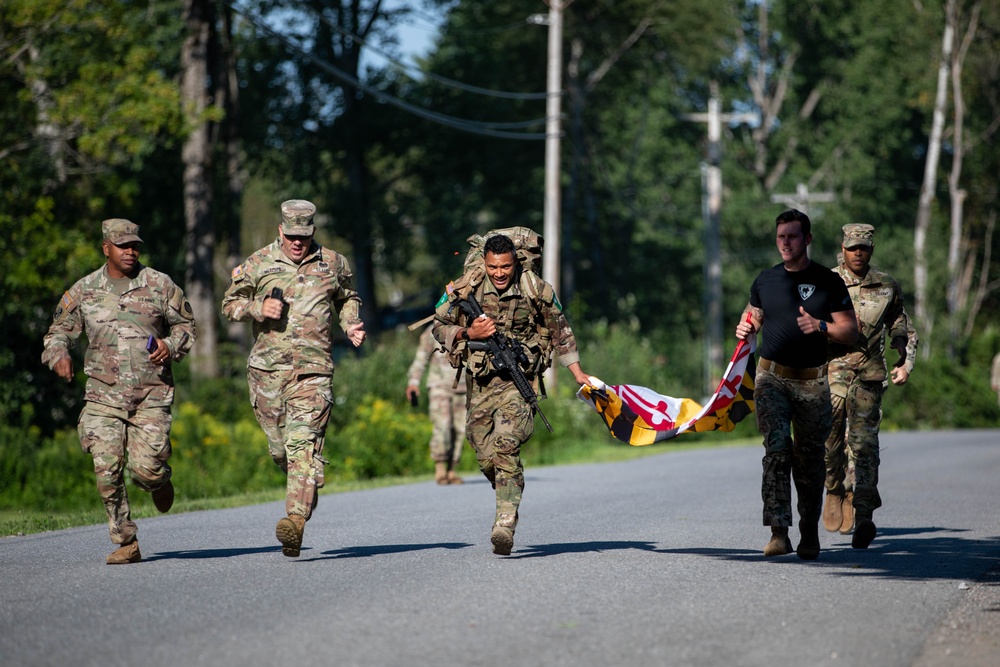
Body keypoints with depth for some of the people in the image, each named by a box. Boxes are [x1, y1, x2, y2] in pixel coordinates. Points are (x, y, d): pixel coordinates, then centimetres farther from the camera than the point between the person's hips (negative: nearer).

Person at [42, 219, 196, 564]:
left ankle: (160, 482, 29)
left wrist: (172, 345, -8)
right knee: (107, 471, -9)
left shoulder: (160, 285, 3)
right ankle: (126, 544, 3)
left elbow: (186, 324, 13)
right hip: (104, 394, 1)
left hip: (152, 395, -1)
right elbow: (58, 332, 12)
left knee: (146, 469, -10)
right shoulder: (84, 290, 5)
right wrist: (59, 354, -10)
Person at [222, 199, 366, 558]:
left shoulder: (332, 263, 9)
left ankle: (296, 522, -27)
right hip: (267, 369, 2)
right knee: (280, 448, 7)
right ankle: (305, 492, 38)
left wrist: (351, 325, 7)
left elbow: (347, 299, 27)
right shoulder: (258, 264, 6)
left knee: (303, 444, -16)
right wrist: (258, 308, -6)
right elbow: (230, 302, 13)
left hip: (313, 370, -2)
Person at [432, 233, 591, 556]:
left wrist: (577, 372, 9)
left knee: (506, 446, -21)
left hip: (518, 379, -3)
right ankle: (508, 500, 35)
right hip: (480, 380, 3)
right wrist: (469, 333, -13)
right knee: (485, 454, 6)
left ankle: (505, 522, -26)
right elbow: (440, 327, 6)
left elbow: (559, 330, 9)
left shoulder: (537, 290, -4)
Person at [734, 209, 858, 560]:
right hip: (771, 377, 1)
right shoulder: (765, 280, 9)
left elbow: (850, 331, 0)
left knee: (809, 461, 5)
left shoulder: (828, 281, 1)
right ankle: (779, 531, -21)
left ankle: (810, 534, 20)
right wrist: (745, 328, 0)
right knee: (776, 449, -16)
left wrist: (820, 326, -19)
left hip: (812, 382, -1)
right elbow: (754, 315, 24)